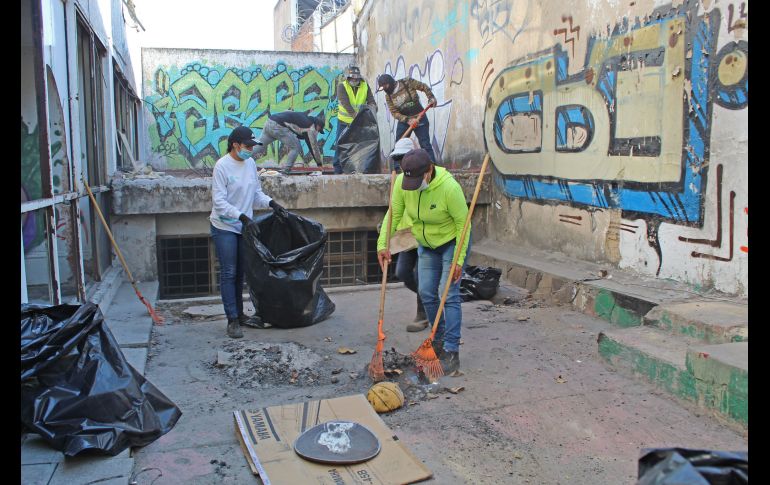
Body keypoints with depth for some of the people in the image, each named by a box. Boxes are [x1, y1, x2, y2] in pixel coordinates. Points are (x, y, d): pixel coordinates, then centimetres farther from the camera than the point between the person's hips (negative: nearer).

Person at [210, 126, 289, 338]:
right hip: (225, 227, -6)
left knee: (240, 273, 14)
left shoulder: (250, 163, 4)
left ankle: (239, 315, 25)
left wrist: (271, 203, -7)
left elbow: (256, 193, 11)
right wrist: (241, 216, -26)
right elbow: (219, 202, -19)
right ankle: (232, 320, 5)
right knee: (228, 273, -1)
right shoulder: (222, 166, -15)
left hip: (244, 226, 6)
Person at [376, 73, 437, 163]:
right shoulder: (388, 96, -2)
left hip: (419, 118, -3)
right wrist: (407, 120, -21)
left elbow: (424, 87, -2)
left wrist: (431, 98, -14)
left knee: (425, 145, -4)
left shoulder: (407, 82, -11)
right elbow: (394, 113, -8)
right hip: (404, 120, 3)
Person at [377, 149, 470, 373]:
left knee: (449, 296, -9)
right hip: (426, 245, 5)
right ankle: (439, 341, 25)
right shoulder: (402, 182, -20)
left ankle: (451, 352, -2)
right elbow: (394, 214, -9)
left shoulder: (449, 187, -33)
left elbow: (463, 223, -23)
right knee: (426, 293, 7)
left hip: (452, 242, -5)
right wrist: (383, 244, -18)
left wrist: (458, 260, -22)